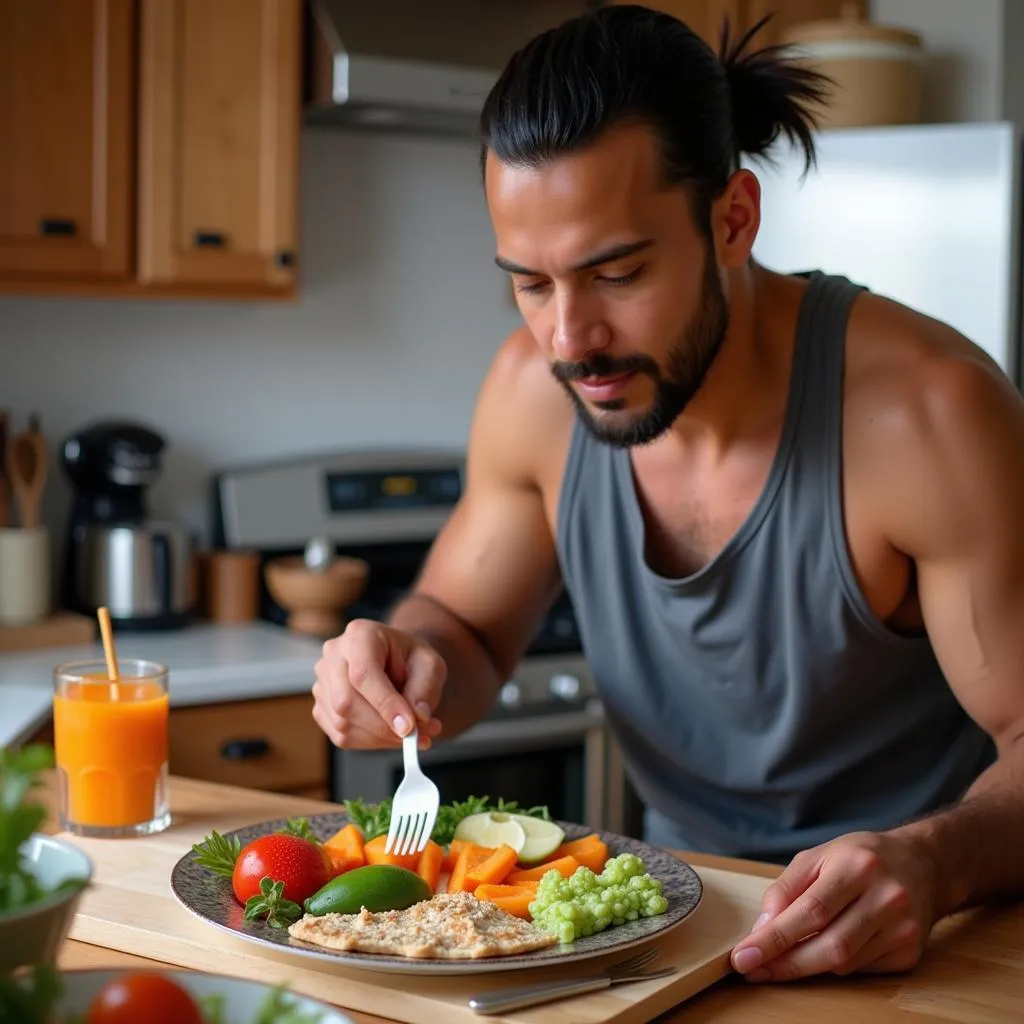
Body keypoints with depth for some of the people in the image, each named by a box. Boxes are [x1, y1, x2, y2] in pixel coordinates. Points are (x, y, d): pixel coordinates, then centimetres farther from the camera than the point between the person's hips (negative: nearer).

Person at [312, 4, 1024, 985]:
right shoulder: (533, 389, -8)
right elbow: (466, 626, 7)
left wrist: (933, 864, -35)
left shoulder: (925, 411, -21)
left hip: (915, 942, -3)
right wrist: (409, 661, -15)